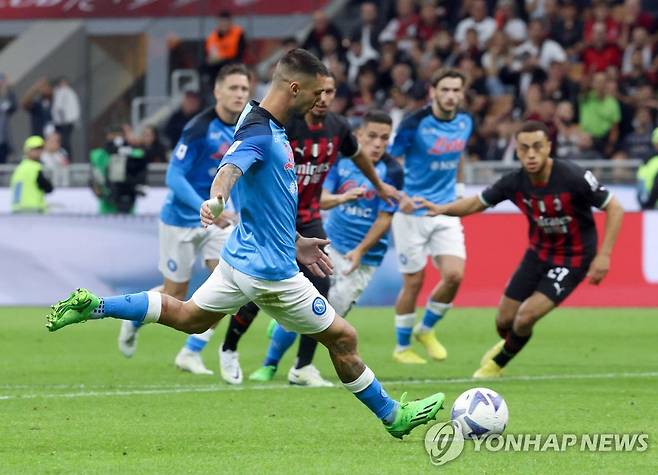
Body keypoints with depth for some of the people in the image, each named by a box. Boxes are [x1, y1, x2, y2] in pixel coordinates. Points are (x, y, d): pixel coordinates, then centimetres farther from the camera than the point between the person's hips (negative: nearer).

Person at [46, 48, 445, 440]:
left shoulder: (273, 130, 9)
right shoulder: (258, 132, -22)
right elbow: (231, 169, -42)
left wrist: (295, 242, 28)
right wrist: (216, 199, -63)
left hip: (244, 258, 10)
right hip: (270, 269, -10)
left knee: (188, 317, 24)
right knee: (343, 339, 4)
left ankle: (92, 306, 15)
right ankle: (392, 415, 19)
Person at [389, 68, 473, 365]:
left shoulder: (465, 123, 2)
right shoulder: (414, 124, -15)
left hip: (446, 212, 4)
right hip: (413, 211, -4)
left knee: (454, 274, -10)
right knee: (413, 282, 0)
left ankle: (426, 330, 16)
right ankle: (402, 347, 19)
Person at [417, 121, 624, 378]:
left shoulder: (574, 178, -27)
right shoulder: (515, 182, -13)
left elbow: (614, 208, -17)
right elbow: (477, 203, 2)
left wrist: (603, 255, -22)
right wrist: (442, 209, -16)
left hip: (573, 259, -5)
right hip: (538, 252, 5)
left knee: (526, 317, -16)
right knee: (504, 320, 5)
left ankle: (498, 363, 15)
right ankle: (507, 344, 44)